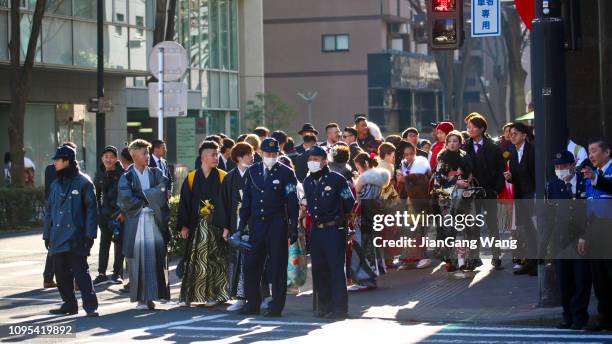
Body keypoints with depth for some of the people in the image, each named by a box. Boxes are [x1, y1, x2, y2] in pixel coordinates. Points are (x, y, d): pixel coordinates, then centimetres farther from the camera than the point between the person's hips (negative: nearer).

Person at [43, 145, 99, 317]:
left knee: (80, 271, -9)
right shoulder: (56, 184, 15)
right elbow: (49, 210, 20)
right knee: (61, 272, 9)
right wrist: (47, 234, 17)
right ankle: (69, 304, 18)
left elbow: (91, 209, -5)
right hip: (58, 237, 7)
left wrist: (90, 234, -10)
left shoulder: (83, 182, -3)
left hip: (75, 237, -7)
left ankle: (90, 306, -8)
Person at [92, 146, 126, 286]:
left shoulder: (122, 174, -7)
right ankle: (102, 274, 11)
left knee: (119, 243, -1)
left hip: (119, 213, -5)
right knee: (104, 243, 6)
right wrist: (97, 211, 10)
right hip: (105, 214, 5)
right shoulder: (99, 175, 8)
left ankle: (117, 273, 6)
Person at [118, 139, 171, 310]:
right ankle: (141, 298, -2)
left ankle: (151, 296, 2)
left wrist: (143, 196, -10)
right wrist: (148, 201, -5)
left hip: (156, 222, 2)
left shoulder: (156, 173, 12)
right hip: (136, 224, -2)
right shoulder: (126, 177, 4)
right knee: (139, 260, -4)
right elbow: (126, 199, -9)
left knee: (156, 259, -2)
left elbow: (163, 188, -5)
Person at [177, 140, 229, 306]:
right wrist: (183, 226, -2)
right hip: (197, 227, 1)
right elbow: (184, 203, 5)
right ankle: (192, 294, 11)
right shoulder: (191, 178, 4)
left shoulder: (222, 177, 1)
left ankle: (214, 294, 4)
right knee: (195, 261, 5)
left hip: (216, 225, -1)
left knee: (215, 260, -2)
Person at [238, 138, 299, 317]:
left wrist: (293, 228, -6)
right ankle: (253, 303, 15)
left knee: (277, 266, -1)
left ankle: (276, 306, 5)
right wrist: (242, 225, 9)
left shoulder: (286, 173, 0)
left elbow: (292, 202, -1)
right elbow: (246, 200, 14)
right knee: (251, 265, 4)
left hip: (278, 225, -4)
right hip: (256, 225, 4)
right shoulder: (252, 171, 10)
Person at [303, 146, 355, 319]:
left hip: (334, 229, -6)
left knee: (336, 269, -6)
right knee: (318, 269, 8)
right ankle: (322, 306, 16)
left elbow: (349, 202, -2)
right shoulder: (307, 182, 12)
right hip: (316, 231, 6)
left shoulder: (337, 179, -6)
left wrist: (338, 217, 5)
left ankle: (339, 307, -4)